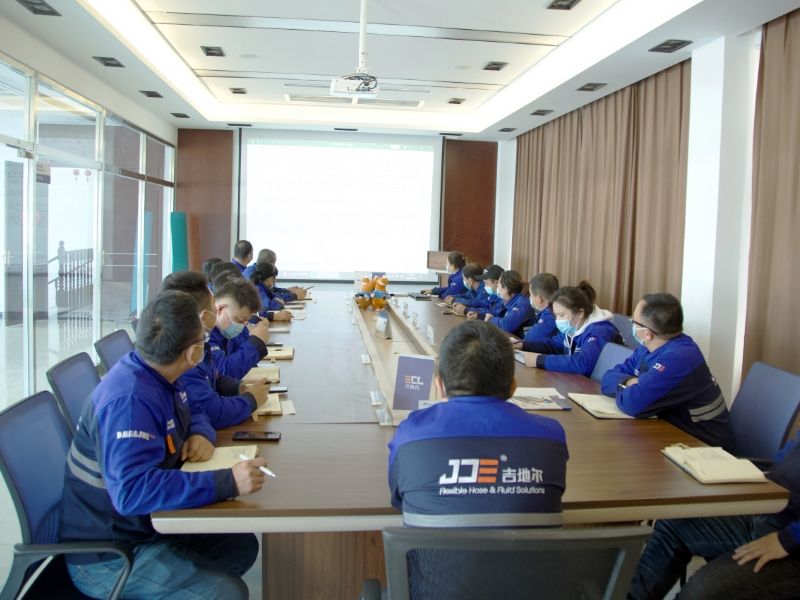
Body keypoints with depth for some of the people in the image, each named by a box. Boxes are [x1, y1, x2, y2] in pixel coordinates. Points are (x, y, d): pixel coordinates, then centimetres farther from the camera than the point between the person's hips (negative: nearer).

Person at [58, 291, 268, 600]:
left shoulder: (154, 376, -2)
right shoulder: (129, 401, -30)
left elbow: (192, 413, 17)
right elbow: (132, 491, -40)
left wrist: (201, 435, -6)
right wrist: (227, 481, -41)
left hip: (146, 525, 9)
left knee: (243, 546, 6)